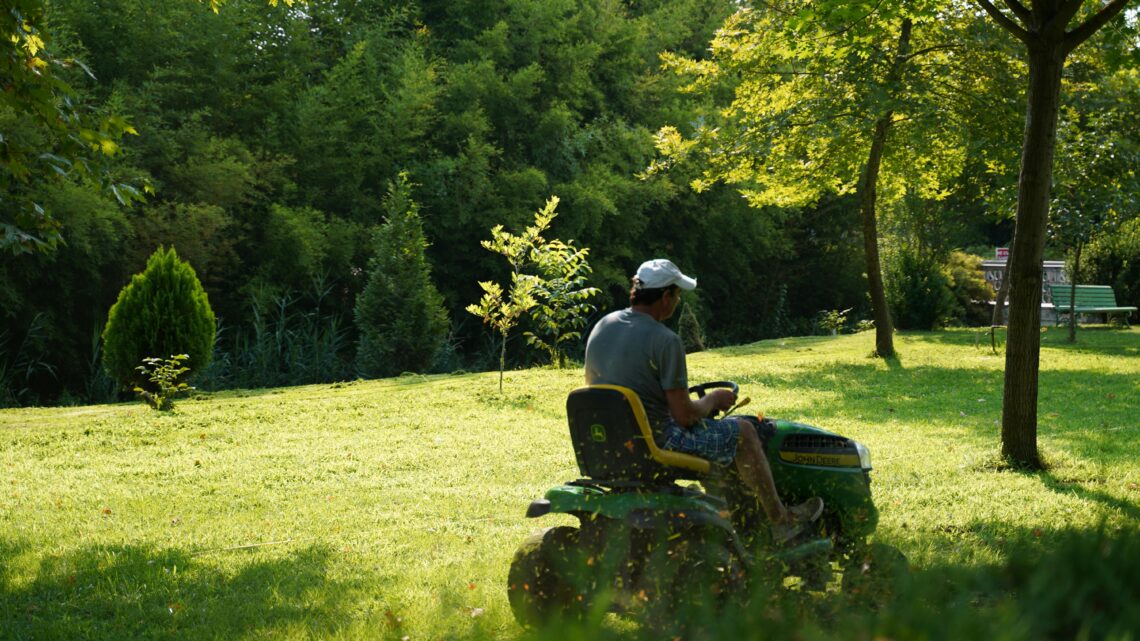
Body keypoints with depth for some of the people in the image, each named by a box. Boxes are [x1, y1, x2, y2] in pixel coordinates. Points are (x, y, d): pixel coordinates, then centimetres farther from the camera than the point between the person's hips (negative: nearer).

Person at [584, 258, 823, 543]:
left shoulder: (601, 327, 1)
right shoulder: (665, 340, -21)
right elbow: (685, 416, -20)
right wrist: (714, 399, 3)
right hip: (657, 441, -8)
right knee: (743, 431, 9)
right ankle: (781, 519, 22)